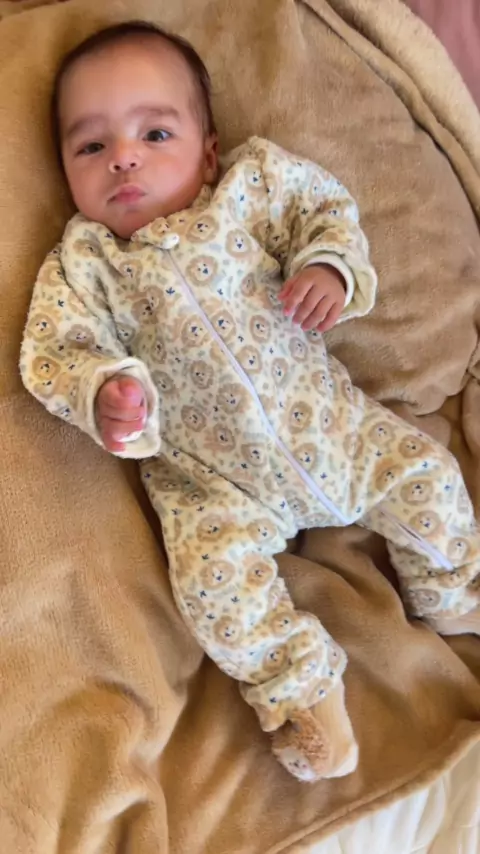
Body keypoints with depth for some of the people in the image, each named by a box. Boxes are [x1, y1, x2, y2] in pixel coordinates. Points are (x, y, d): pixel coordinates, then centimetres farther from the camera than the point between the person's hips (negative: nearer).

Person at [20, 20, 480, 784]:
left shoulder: (251, 186, -2)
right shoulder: (80, 265, -5)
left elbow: (326, 207, 6)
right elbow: (55, 354, -12)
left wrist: (330, 266, -17)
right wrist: (103, 393, -35)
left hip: (333, 424, 2)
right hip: (212, 482, -1)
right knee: (216, 574, -20)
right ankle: (301, 688, 7)